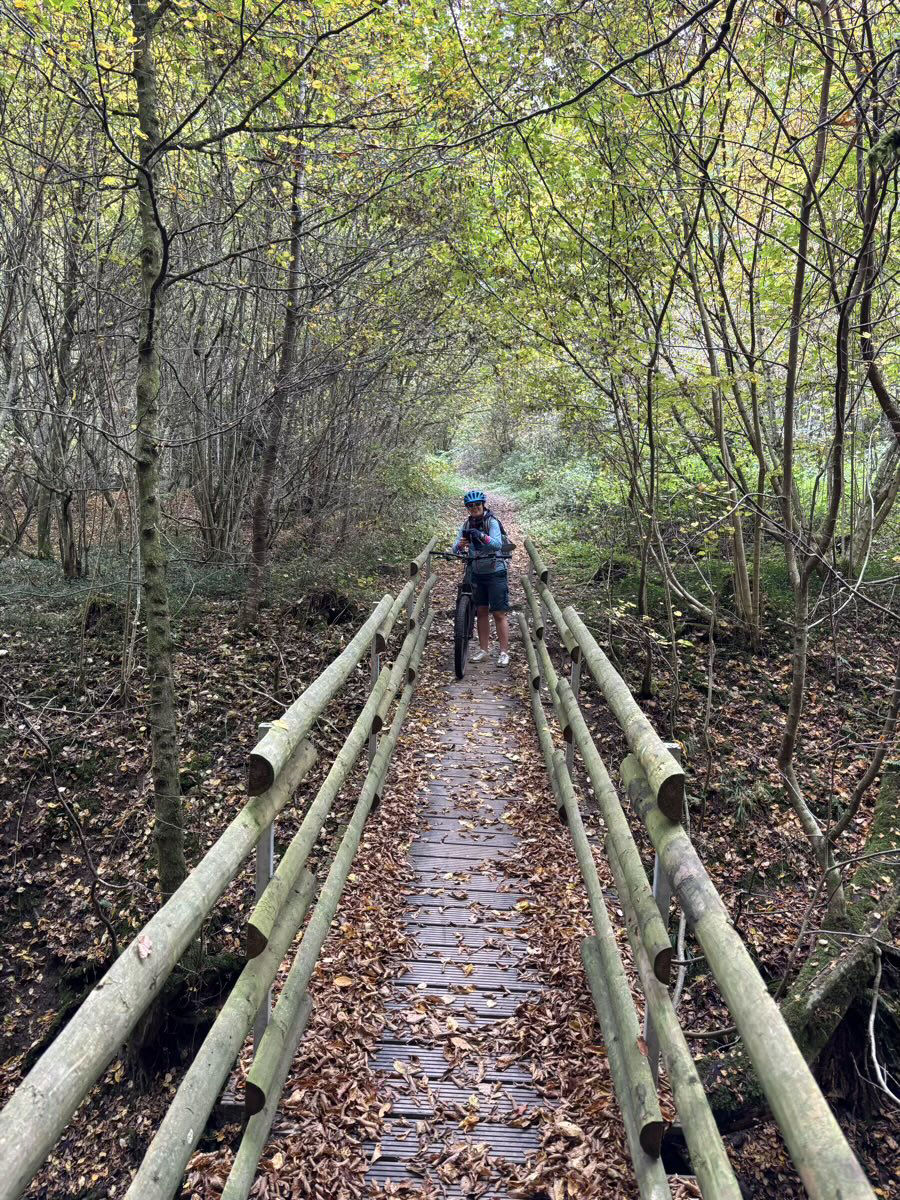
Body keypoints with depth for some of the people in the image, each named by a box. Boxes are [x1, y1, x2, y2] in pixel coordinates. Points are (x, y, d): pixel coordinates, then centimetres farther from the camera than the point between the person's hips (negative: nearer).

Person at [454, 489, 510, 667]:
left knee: (499, 613, -4)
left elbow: (497, 544, -29)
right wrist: (460, 545, -29)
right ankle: (484, 650, 19)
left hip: (495, 572, -5)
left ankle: (504, 652, 2)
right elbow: (456, 547, -6)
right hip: (477, 573, 5)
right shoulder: (467, 524, 2)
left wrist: (481, 536, -45)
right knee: (481, 611, 10)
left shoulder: (492, 522, -14)